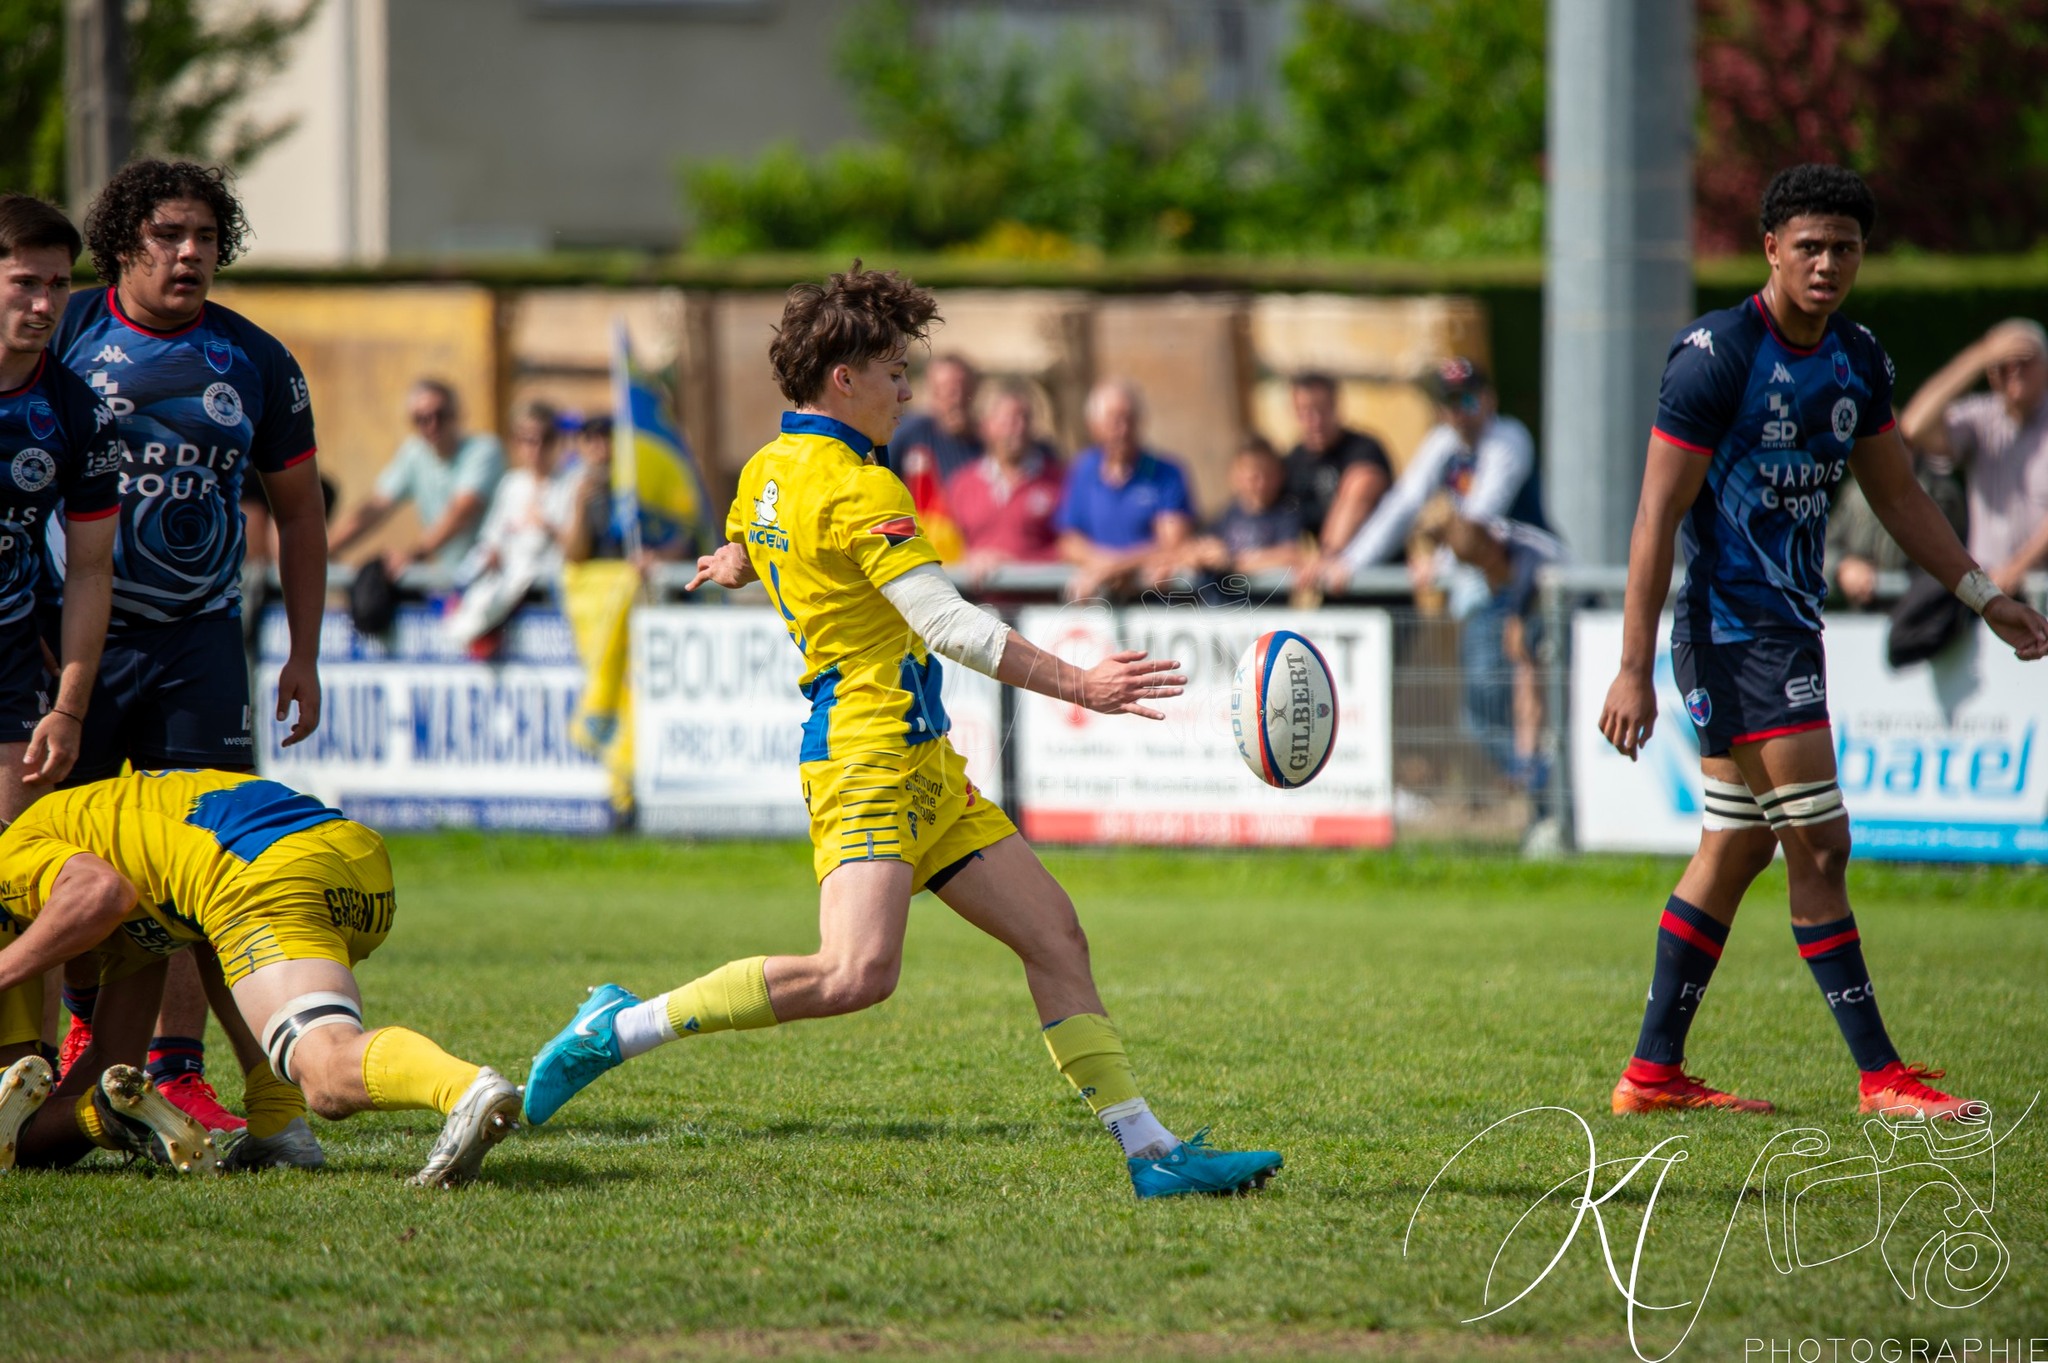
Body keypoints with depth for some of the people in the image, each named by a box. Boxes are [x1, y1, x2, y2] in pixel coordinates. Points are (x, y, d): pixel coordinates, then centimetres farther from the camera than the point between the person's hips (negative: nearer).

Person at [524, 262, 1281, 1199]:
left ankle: (1149, 1151, 5)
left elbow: (738, 559, 36)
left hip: (924, 769, 11)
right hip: (870, 760, -11)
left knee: (1055, 936, 7)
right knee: (856, 973, -26)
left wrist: (731, 566, 60)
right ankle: (622, 1029, -12)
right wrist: (1077, 685, -23)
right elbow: (947, 624, -22)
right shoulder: (859, 489, -15)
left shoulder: (767, 471, 14)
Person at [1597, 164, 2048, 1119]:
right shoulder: (1714, 357, -16)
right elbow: (1656, 520, -16)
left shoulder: (1859, 360, 8)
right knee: (1819, 846, -9)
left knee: (1736, 850, 12)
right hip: (1733, 628, -9)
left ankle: (1652, 1072, 17)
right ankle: (1881, 1076, -5)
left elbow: (1898, 495, 20)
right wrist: (1633, 671, -19)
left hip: (1793, 620, 9)